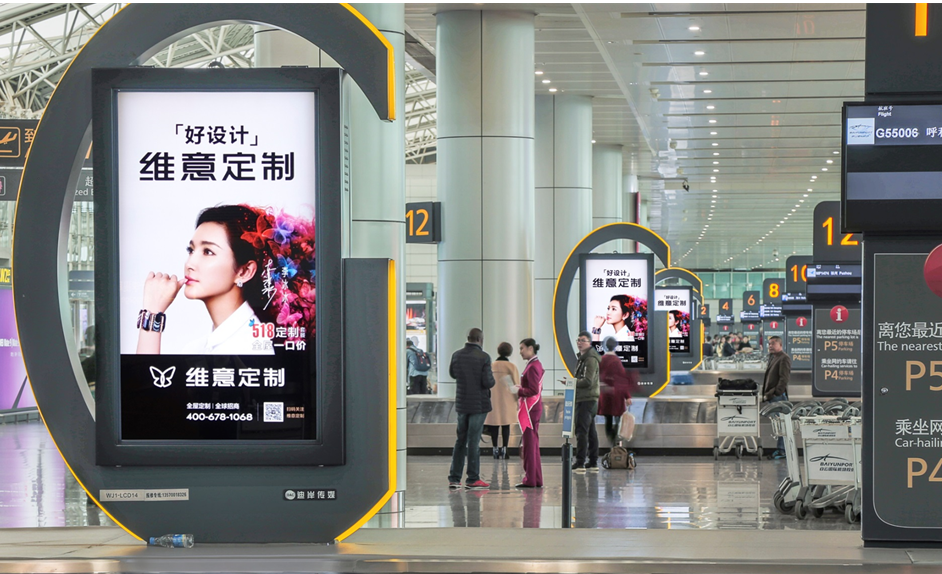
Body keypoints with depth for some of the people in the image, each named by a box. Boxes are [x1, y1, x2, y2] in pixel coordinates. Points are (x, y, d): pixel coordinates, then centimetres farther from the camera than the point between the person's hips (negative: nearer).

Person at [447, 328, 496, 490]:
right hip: (479, 404, -5)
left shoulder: (457, 355, 0)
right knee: (473, 441, -1)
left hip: (461, 403, 5)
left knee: (460, 440, 13)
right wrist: (491, 379, 3)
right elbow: (488, 382, -18)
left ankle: (454, 478, 13)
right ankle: (472, 479, 2)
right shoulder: (483, 357, -15)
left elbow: (452, 373, 16)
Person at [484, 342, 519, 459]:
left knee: (494, 425, 5)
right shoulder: (511, 366, -5)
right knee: (506, 425, 4)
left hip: (493, 399, 2)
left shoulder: (491, 365, 3)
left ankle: (495, 449, 3)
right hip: (507, 400, -2)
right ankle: (504, 449, 0)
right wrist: (517, 397, 7)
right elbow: (517, 384, -5)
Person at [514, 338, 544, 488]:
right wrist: (520, 389, 10)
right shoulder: (537, 364, 15)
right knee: (532, 445, 14)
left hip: (530, 409, -10)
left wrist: (518, 391, -10)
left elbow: (533, 390, -23)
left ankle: (530, 480, -2)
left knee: (529, 444, -5)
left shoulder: (532, 367, -16)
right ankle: (536, 480, 17)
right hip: (535, 408, 10)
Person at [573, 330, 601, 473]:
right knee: (591, 432, 12)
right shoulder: (584, 358, 19)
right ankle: (593, 463, 16)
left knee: (581, 431, -13)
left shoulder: (590, 359, -12)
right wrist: (573, 382, 7)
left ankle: (580, 463, -16)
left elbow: (588, 381, -20)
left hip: (586, 400, -11)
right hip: (590, 400, 11)